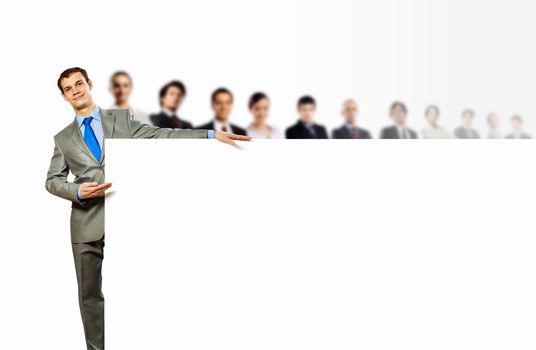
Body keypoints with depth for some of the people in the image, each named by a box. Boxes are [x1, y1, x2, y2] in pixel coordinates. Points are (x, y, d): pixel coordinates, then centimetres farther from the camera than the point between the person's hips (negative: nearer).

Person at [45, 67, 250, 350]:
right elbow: (52, 180, 12)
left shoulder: (122, 118, 10)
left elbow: (160, 136, 1)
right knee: (90, 293, 6)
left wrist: (210, 135, -10)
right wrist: (78, 191, -11)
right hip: (87, 222, 2)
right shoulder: (63, 138, 13)